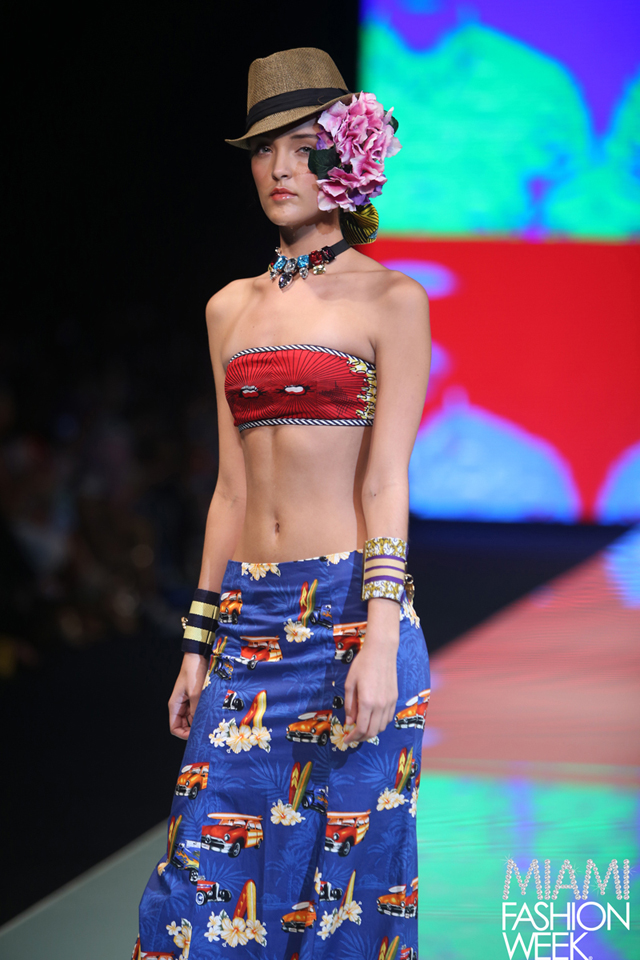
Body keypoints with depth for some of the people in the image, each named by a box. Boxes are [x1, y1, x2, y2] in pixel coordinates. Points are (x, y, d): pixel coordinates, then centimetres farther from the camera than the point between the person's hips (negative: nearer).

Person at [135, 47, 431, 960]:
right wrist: (200, 641, 12)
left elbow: (386, 480, -8)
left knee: (342, 872, 1)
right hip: (250, 618, 5)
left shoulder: (390, 299, 0)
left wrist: (381, 638, -16)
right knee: (216, 870, 3)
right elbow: (233, 485, 15)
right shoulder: (231, 307, 14)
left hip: (349, 610, -5)